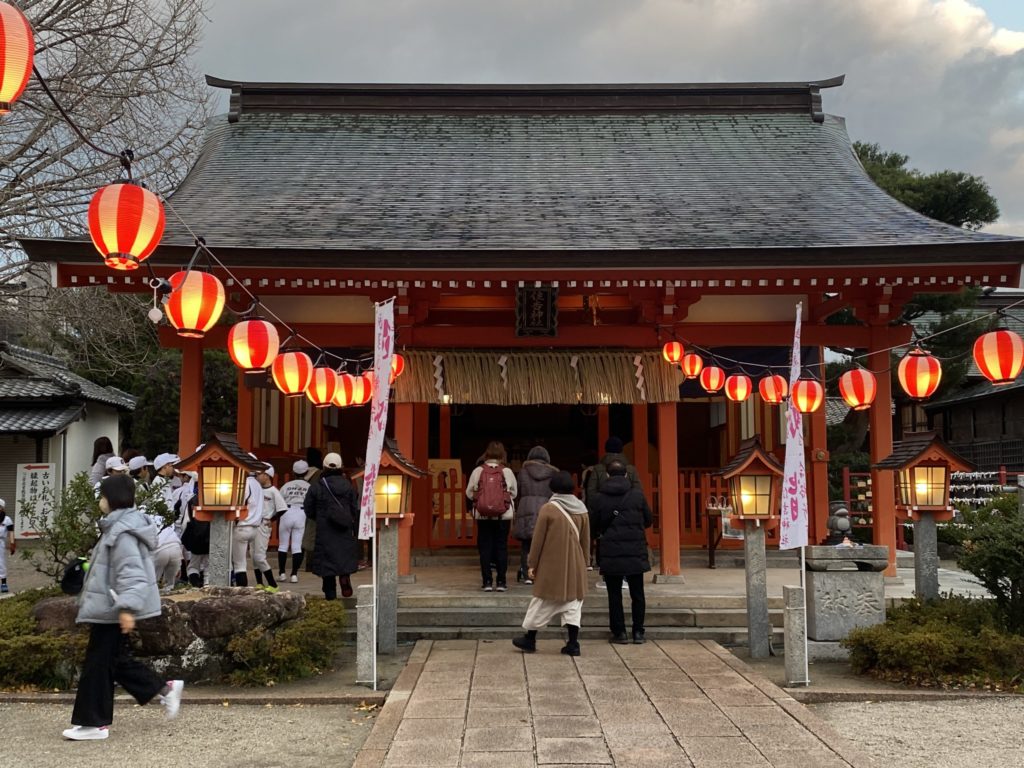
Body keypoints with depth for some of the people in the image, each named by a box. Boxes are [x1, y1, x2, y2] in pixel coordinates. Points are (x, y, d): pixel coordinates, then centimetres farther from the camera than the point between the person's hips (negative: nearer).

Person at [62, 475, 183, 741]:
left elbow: (131, 573, -26)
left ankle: (93, 723, 9)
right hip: (110, 608, 10)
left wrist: (127, 607, -31)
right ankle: (164, 689, 18)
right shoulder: (118, 527, 14)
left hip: (111, 610, -10)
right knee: (118, 659, 16)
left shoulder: (122, 532, -19)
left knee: (98, 664, -1)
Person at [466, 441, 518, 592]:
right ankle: (501, 582, 8)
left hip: (482, 515, 0)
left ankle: (487, 582, 6)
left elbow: (469, 493, 1)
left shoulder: (478, 471, -5)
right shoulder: (507, 472, -5)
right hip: (503, 515, 0)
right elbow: (514, 492, 4)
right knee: (501, 547, 7)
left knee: (485, 547, 7)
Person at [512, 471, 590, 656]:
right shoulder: (581, 510, 2)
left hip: (551, 566, -3)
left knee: (542, 603, 7)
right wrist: (585, 563, 20)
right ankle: (573, 644, 4)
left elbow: (538, 539, -8)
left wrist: (532, 563, 0)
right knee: (573, 603, 7)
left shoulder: (548, 509, -10)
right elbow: (586, 541, 9)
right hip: (575, 567, 3)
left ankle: (529, 640, 18)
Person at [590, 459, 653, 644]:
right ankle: (638, 632, 12)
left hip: (610, 553, -1)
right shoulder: (637, 495, -1)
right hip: (636, 551, 1)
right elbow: (649, 520, 8)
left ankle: (619, 632, 8)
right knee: (637, 594, 11)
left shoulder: (600, 498, -2)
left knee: (615, 595, 7)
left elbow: (594, 525, 5)